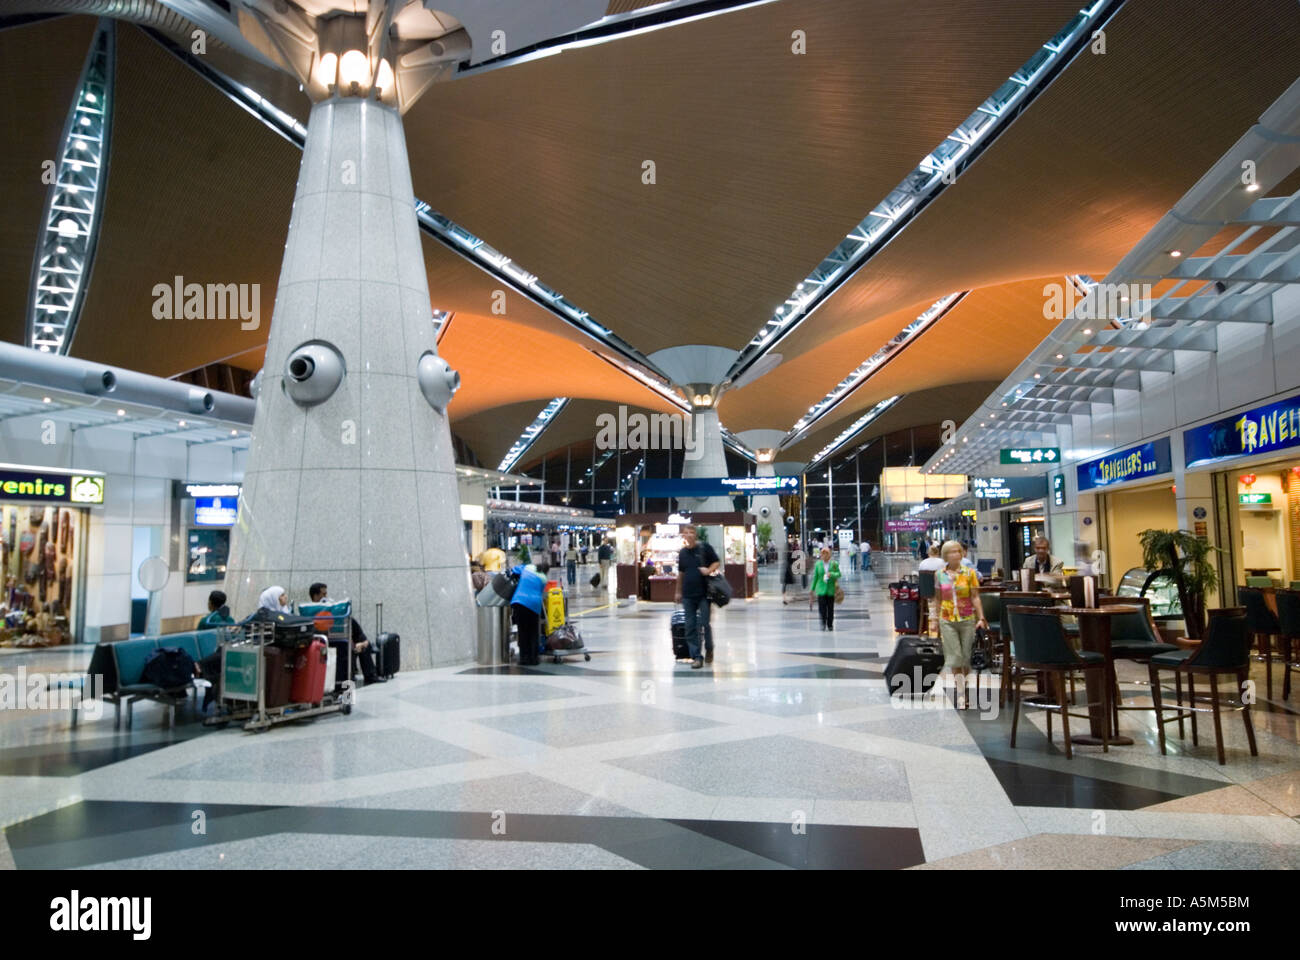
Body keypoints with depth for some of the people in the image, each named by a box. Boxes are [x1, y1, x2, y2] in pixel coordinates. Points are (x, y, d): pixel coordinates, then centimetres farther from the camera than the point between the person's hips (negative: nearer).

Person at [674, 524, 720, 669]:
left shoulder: (705, 548, -2)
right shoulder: (682, 552, 11)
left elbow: (717, 563, 3)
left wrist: (709, 570, -16)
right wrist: (678, 592, 19)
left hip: (704, 593, -4)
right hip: (688, 595, 4)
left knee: (704, 624, -2)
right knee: (690, 627, 2)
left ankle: (709, 649, 24)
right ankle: (696, 657, 9)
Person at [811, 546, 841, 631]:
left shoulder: (834, 564, 2)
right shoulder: (818, 564, 4)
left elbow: (839, 574, -4)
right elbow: (815, 577, 8)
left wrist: (832, 574, -24)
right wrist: (813, 589, 7)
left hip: (831, 590, 0)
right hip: (821, 590, 0)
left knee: (830, 609, 4)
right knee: (822, 607, -8)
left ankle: (830, 625, 18)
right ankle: (823, 623, 10)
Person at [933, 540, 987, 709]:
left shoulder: (969, 573, -1)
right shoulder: (940, 574, 2)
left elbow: (975, 597, -2)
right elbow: (938, 599, 9)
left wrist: (981, 617, -11)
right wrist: (936, 622, 10)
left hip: (967, 620, 0)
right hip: (947, 621, 0)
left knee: (966, 656, 8)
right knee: (955, 657, -4)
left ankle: (965, 682, 27)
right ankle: (961, 692, 0)